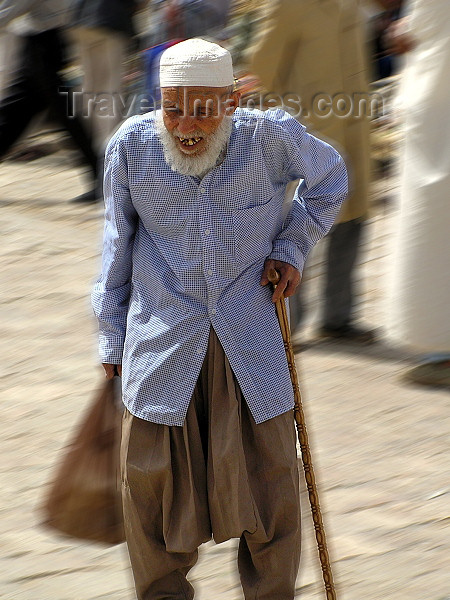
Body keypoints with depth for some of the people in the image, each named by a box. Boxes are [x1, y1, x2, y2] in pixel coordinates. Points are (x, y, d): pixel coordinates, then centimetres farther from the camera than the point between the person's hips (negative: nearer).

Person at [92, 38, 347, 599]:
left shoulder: (270, 137, -11)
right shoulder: (131, 147, -8)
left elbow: (329, 178, 11)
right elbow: (117, 246, 6)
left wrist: (292, 247, 1)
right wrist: (112, 337, 11)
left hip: (251, 337, 0)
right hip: (162, 337, 0)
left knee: (268, 472, 3)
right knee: (152, 474, 3)